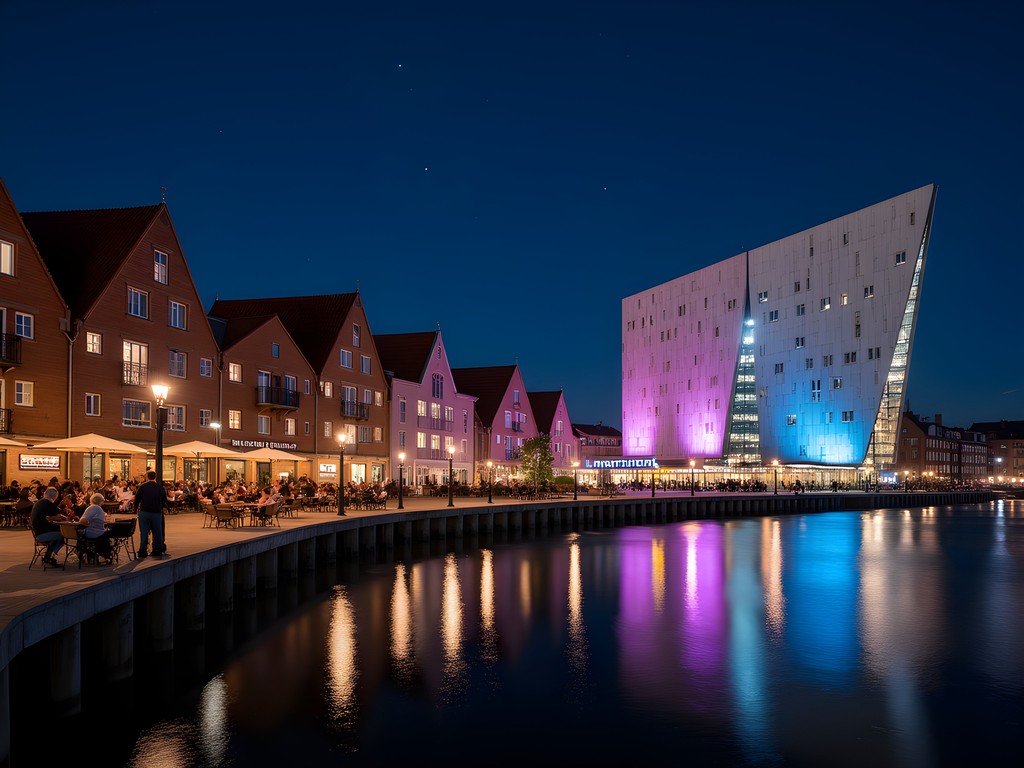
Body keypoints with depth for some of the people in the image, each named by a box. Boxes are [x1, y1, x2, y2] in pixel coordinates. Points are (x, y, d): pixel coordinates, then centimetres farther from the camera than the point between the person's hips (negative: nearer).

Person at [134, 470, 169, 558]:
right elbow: (164, 501, 6)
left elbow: (137, 499, -1)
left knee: (144, 532, 4)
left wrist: (136, 508, 16)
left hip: (144, 512, -1)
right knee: (157, 532, 10)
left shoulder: (142, 487, -5)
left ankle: (143, 551, 2)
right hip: (157, 512, 1)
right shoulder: (160, 487, 0)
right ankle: (157, 550, 13)